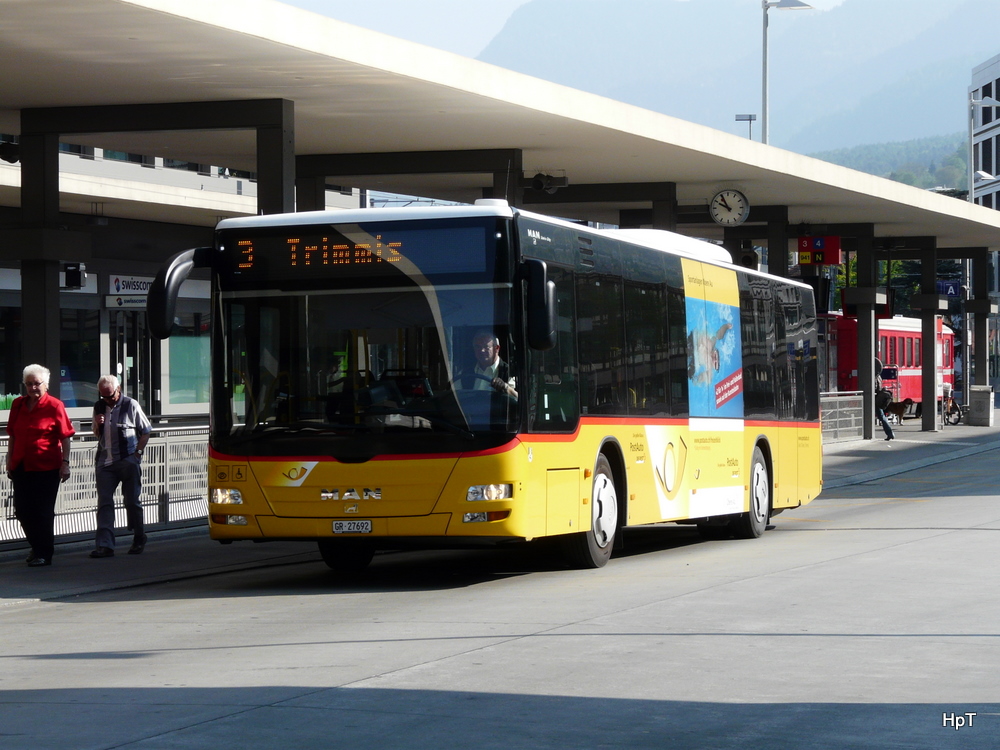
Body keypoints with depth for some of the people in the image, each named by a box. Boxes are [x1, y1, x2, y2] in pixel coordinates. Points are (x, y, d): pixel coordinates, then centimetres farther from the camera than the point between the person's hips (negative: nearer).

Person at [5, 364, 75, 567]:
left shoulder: (54, 406, -6)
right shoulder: (18, 404, 8)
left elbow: (65, 437, -6)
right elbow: (12, 435, 14)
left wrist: (65, 463, -11)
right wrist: (10, 461, 12)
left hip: (46, 467, -5)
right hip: (21, 466, 5)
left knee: (43, 512, -1)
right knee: (22, 510, 9)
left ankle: (44, 554, 8)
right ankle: (37, 546, 28)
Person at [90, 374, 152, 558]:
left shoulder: (130, 405, -2)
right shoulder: (99, 407, 12)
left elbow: (146, 431, 3)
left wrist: (137, 452, -8)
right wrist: (98, 425, 0)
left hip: (128, 461, -4)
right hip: (105, 462, 4)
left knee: (132, 502, 4)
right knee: (104, 503, -7)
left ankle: (139, 540, 20)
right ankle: (105, 545, -13)